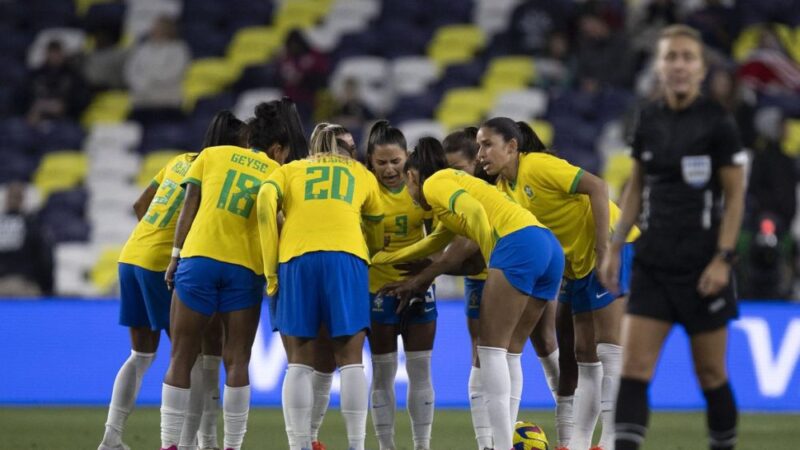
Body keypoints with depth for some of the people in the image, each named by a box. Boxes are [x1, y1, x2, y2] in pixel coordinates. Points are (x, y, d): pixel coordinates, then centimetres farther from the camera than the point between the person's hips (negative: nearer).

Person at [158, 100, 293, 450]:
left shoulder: (212, 155, 12)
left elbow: (188, 209, 5)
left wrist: (175, 256, 5)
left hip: (199, 257, 0)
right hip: (246, 268, 0)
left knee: (181, 359, 4)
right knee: (237, 361, 6)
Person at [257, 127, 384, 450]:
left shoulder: (290, 170, 24)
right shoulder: (362, 175, 26)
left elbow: (266, 201, 3)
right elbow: (377, 235, 32)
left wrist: (271, 269, 3)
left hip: (296, 258, 0)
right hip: (347, 256, 0)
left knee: (299, 363, 2)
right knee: (350, 361, 0)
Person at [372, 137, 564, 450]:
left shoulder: (434, 183, 7)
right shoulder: (455, 182, 34)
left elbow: (474, 212, -13)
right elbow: (436, 242, 47)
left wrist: (494, 262, -8)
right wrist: (386, 258, 56)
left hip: (519, 243, -8)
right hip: (551, 247, 9)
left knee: (491, 348, -7)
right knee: (506, 350, 12)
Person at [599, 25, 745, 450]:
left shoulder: (717, 122, -8)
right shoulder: (648, 119, 5)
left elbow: (735, 194, -6)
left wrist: (722, 258, -13)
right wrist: (615, 246, 9)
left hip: (702, 266, -4)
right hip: (652, 263, 4)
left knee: (710, 373, 5)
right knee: (634, 367, -7)